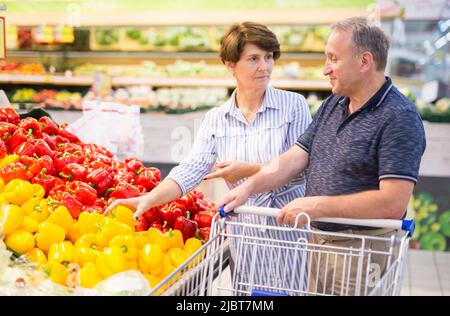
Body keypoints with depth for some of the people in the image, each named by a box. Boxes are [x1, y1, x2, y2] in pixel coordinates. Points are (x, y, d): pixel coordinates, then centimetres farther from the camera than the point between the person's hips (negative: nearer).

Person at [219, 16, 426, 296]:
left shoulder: (400, 118, -16)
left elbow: (393, 202, -24)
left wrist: (318, 205, -24)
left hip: (362, 250, -7)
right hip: (317, 240, 7)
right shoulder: (333, 104, 9)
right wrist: (248, 188, -8)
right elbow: (295, 158, 6)